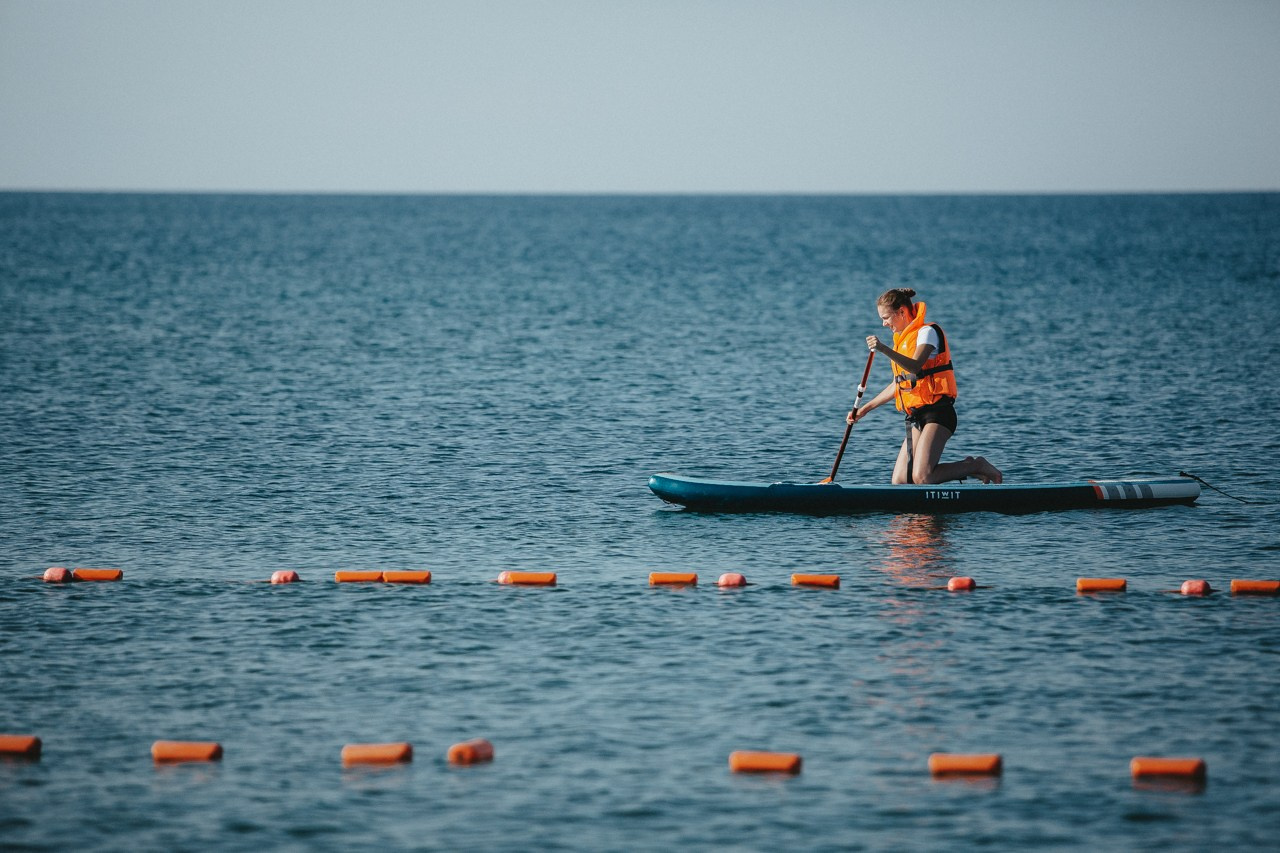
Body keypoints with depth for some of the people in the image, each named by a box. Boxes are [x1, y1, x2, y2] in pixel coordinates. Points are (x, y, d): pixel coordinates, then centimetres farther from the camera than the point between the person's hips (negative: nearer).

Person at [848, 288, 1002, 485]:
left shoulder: (927, 332, -7)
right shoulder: (902, 340, 20)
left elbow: (915, 367, -26)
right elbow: (897, 386, 26)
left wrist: (884, 349, -38)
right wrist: (865, 409, 22)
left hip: (937, 413, -9)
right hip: (917, 417, 9)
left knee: (921, 478, -23)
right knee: (899, 482, -1)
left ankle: (975, 466, -1)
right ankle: (967, 468, 11)